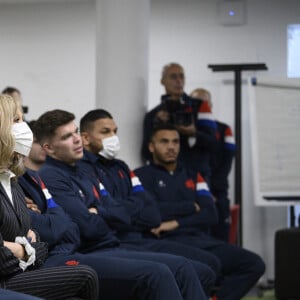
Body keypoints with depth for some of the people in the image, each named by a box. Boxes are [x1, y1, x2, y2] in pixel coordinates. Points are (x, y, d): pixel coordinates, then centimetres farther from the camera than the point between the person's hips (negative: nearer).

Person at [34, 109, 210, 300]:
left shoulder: (84, 175, 20)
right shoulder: (51, 177, -9)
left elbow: (124, 216, 15)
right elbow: (89, 227, -18)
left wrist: (97, 213, -5)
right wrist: (108, 219, 3)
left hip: (115, 248, 9)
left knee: (182, 267, -4)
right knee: (157, 273, -27)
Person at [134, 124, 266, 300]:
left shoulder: (193, 176, 26)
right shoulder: (142, 176, 11)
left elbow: (211, 215, 11)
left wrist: (176, 222, -5)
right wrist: (191, 206, 4)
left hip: (202, 239, 6)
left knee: (254, 264, -17)